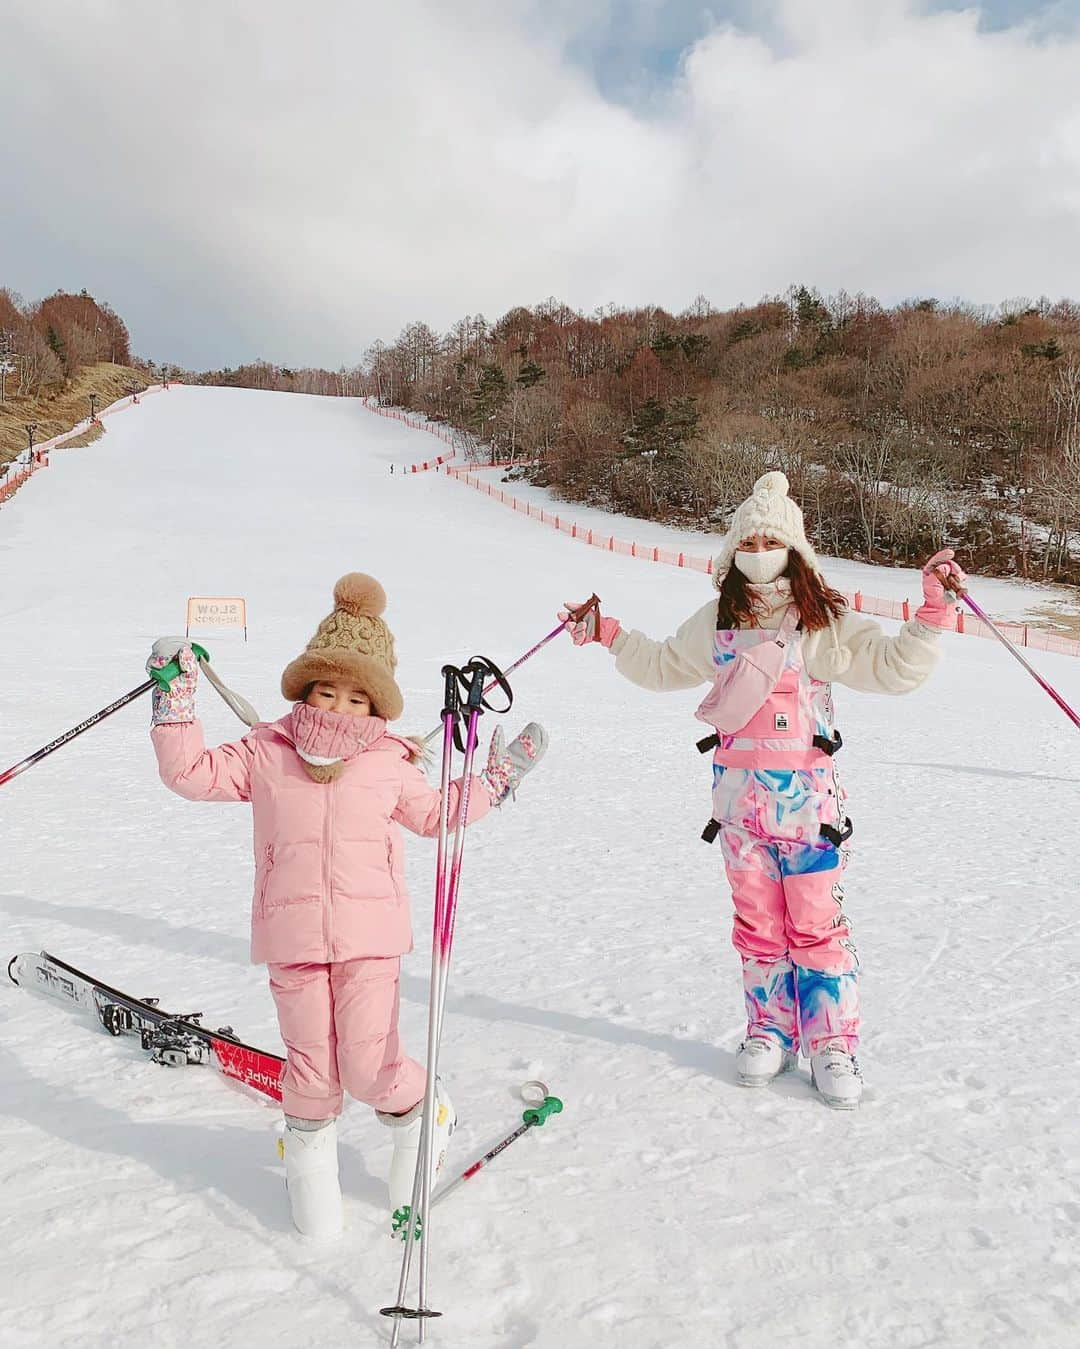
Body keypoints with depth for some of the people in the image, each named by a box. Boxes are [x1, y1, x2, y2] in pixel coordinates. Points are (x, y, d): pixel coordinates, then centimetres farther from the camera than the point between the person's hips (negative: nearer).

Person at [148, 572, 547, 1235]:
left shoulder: (390, 764, 6)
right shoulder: (265, 754, 3)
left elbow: (436, 812, 20)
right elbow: (192, 772, 1)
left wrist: (499, 778, 15)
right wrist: (177, 696, -5)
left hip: (371, 935, 0)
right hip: (293, 937, 1)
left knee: (369, 1066, -6)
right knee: (311, 1062, 7)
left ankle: (423, 1112, 27)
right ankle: (311, 1145, 37)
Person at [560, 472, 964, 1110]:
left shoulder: (827, 620, -1)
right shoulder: (718, 621, 10)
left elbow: (896, 667, -4)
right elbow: (664, 665, 24)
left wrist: (933, 610, -14)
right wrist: (610, 634, 18)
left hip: (808, 793, -3)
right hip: (739, 793, 3)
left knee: (818, 920, 1)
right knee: (757, 921, 11)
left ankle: (833, 1042, 17)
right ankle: (770, 1030, 27)